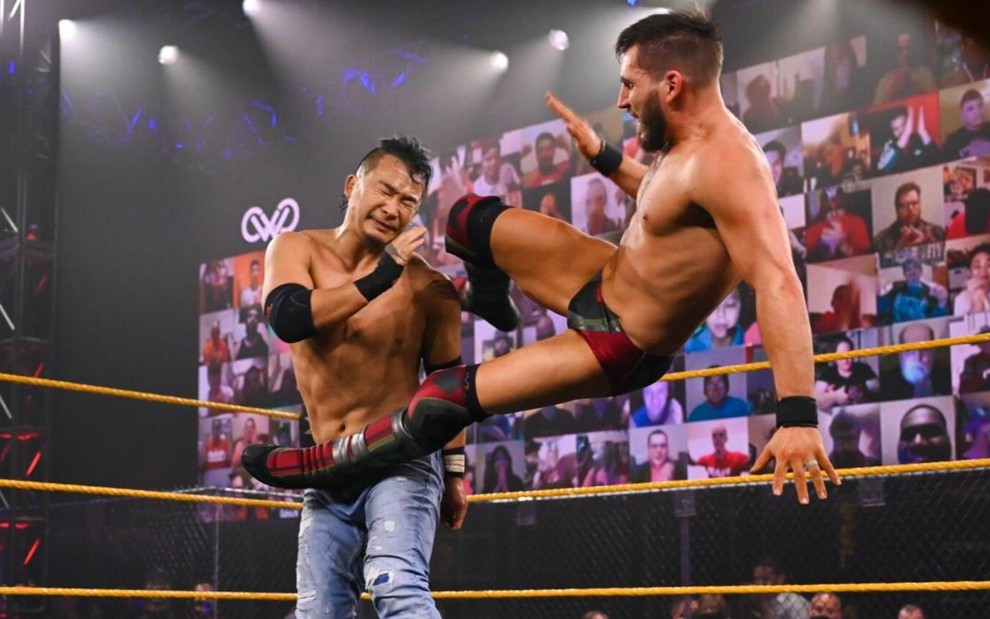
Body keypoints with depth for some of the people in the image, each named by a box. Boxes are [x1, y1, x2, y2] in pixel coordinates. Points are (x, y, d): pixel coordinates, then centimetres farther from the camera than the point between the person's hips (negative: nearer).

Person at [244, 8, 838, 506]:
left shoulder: (725, 164, -32)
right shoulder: (692, 147, -1)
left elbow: (779, 283, -40)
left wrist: (799, 416, -48)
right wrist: (603, 156, 15)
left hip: (622, 345, -9)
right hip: (609, 276, 9)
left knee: (449, 397, -10)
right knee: (471, 219, 15)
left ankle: (332, 463, 14)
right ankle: (490, 300, 49)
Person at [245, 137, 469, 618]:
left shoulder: (430, 289, -5)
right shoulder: (296, 249, -1)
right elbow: (288, 319, -21)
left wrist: (454, 471, 8)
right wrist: (381, 276, -25)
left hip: (402, 460, -4)